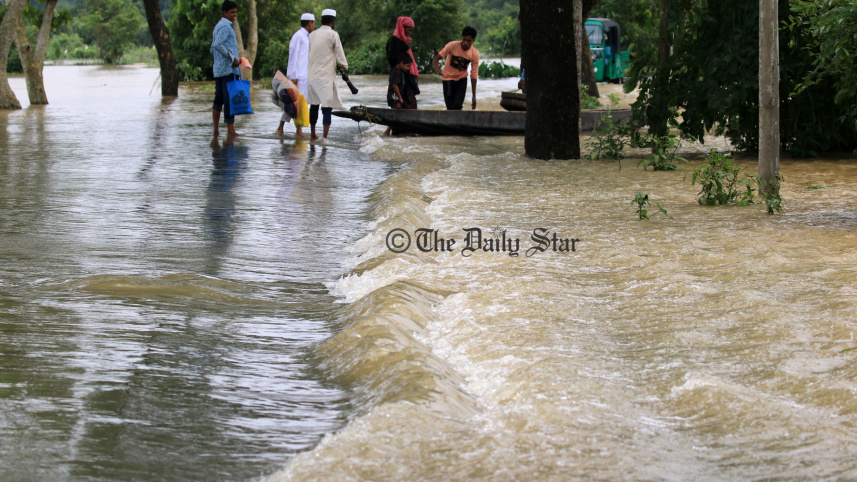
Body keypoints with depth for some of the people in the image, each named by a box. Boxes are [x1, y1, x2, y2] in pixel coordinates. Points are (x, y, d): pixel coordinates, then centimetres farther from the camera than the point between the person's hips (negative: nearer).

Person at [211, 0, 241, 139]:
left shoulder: (218, 26, 22)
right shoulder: (225, 26, -10)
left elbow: (213, 49, 24)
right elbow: (217, 45, -24)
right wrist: (232, 58, -18)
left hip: (218, 69, 10)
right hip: (228, 69, -10)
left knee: (219, 99, 10)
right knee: (230, 98, -9)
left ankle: (216, 130, 11)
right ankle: (230, 129, -10)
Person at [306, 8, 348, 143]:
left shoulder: (312, 34, 9)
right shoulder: (333, 35, -7)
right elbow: (340, 54, -4)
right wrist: (344, 65, 14)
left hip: (311, 75, 5)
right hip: (326, 76, -5)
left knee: (314, 105, 14)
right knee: (327, 106, -3)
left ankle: (312, 135, 19)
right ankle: (325, 136, -13)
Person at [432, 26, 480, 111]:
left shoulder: (475, 54, -16)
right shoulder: (452, 45, -23)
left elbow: (474, 75, -9)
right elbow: (436, 59, -21)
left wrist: (474, 97, -8)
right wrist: (437, 71, -45)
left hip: (462, 79, 1)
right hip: (448, 78, -1)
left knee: (457, 106, -15)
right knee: (450, 108, -4)